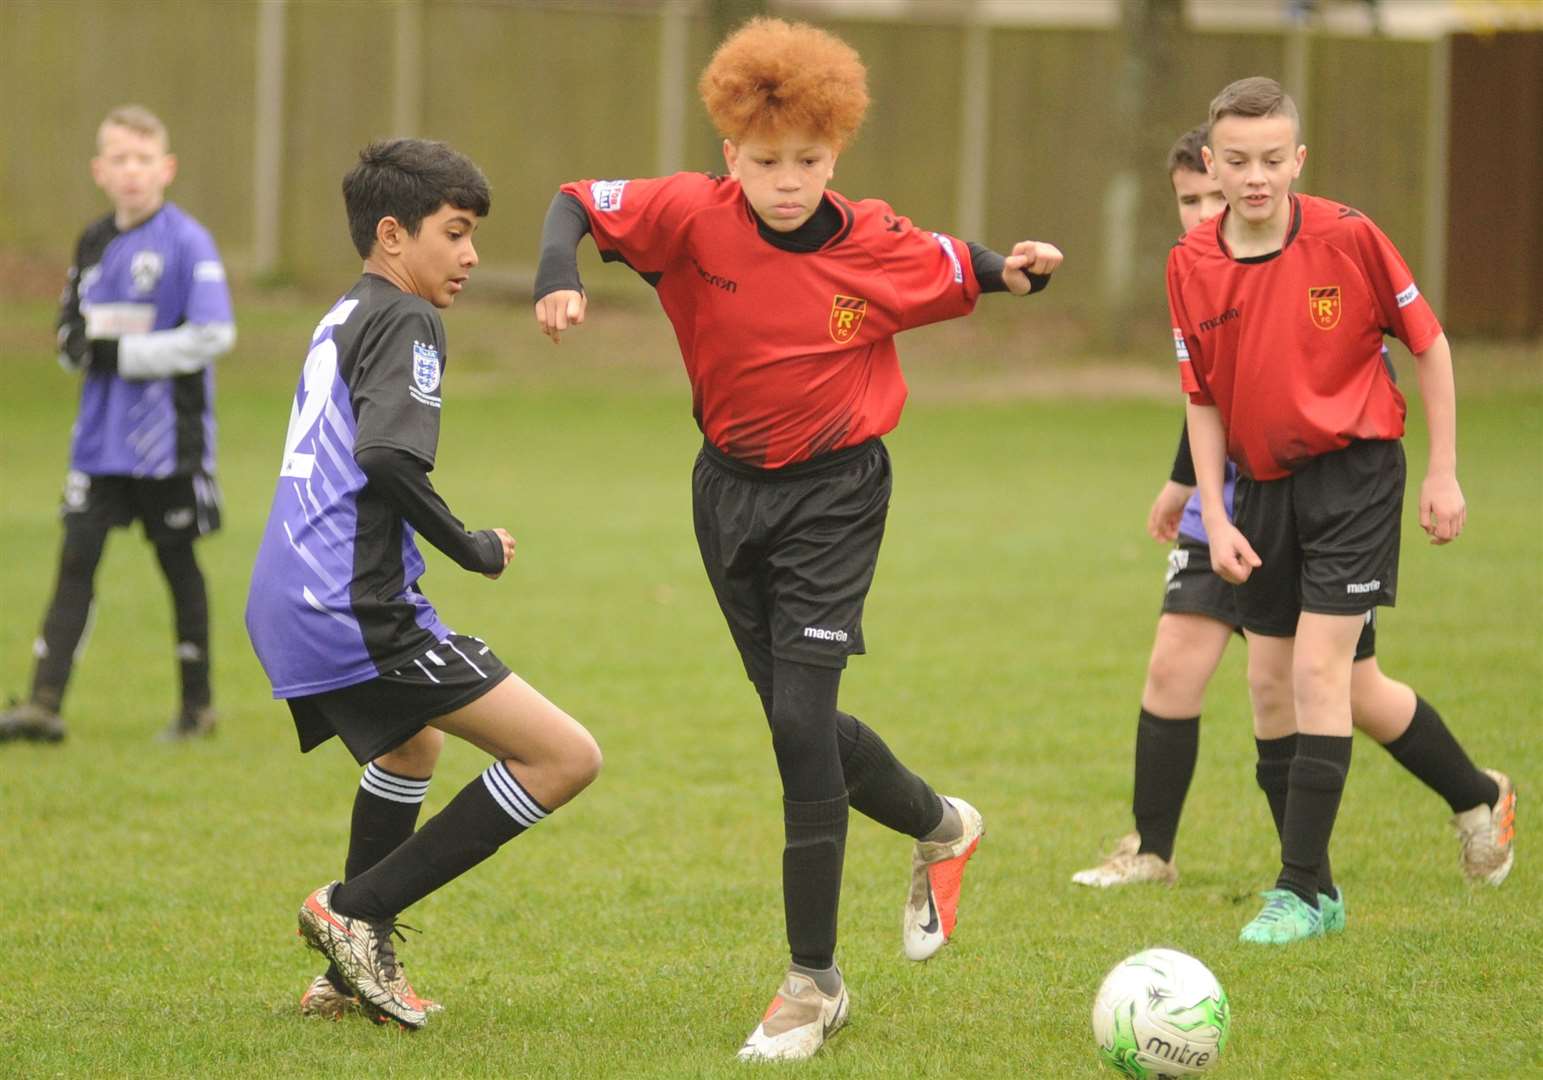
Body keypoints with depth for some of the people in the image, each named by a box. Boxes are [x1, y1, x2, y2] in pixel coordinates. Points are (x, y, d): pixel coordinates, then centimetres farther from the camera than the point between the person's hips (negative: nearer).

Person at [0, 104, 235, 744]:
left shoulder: (186, 242, -10)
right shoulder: (94, 244, 10)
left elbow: (213, 335, -17)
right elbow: (69, 330, 19)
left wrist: (122, 353, -19)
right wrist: (79, 344, -6)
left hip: (169, 438, -5)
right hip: (101, 436, 5)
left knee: (177, 561, 6)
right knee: (77, 558, -3)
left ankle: (198, 703, 19)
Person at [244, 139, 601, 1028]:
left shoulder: (342, 320, 22)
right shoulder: (405, 322, -7)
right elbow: (388, 453, -22)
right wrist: (470, 547, -10)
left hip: (287, 610, 10)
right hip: (358, 612, -10)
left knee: (414, 749, 37)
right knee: (568, 757, -11)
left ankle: (355, 971, 36)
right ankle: (357, 912, -8)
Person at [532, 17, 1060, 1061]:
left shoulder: (879, 247, -12)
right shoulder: (695, 217, -13)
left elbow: (957, 269, 7)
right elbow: (581, 201, -10)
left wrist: (1021, 269, -13)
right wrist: (558, 272, -30)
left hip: (834, 493, -3)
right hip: (732, 488, 3)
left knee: (799, 719, -14)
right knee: (798, 721, 13)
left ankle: (814, 980, -8)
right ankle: (939, 826, 44)